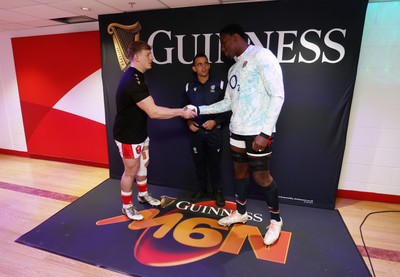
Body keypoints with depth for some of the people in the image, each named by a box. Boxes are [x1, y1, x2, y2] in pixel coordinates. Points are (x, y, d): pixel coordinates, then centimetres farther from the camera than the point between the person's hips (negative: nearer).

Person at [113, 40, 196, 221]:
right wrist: (181, 112, -25)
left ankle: (143, 195, 42)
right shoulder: (132, 81, -28)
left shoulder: (136, 77, 7)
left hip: (140, 133, 10)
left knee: (143, 165, 21)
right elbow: (153, 112, -33)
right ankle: (127, 206, 26)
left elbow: (149, 109, 12)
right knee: (131, 171, 5)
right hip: (128, 136, -10)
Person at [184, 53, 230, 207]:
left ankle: (217, 191, 24)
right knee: (199, 162, 13)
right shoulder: (189, 87, 4)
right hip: (195, 132, 2)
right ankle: (200, 188, 31)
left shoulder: (219, 85, -3)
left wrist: (216, 121, -15)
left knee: (214, 163, 8)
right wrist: (188, 122, -5)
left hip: (214, 131, -2)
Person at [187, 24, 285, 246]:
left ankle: (276, 220, 25)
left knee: (261, 177, 1)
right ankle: (240, 213, 35)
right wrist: (199, 109, 12)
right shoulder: (233, 69, 17)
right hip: (237, 131, 8)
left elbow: (277, 95, -16)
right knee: (239, 171, 16)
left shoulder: (261, 56, -9)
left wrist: (265, 132, -20)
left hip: (258, 132, -8)